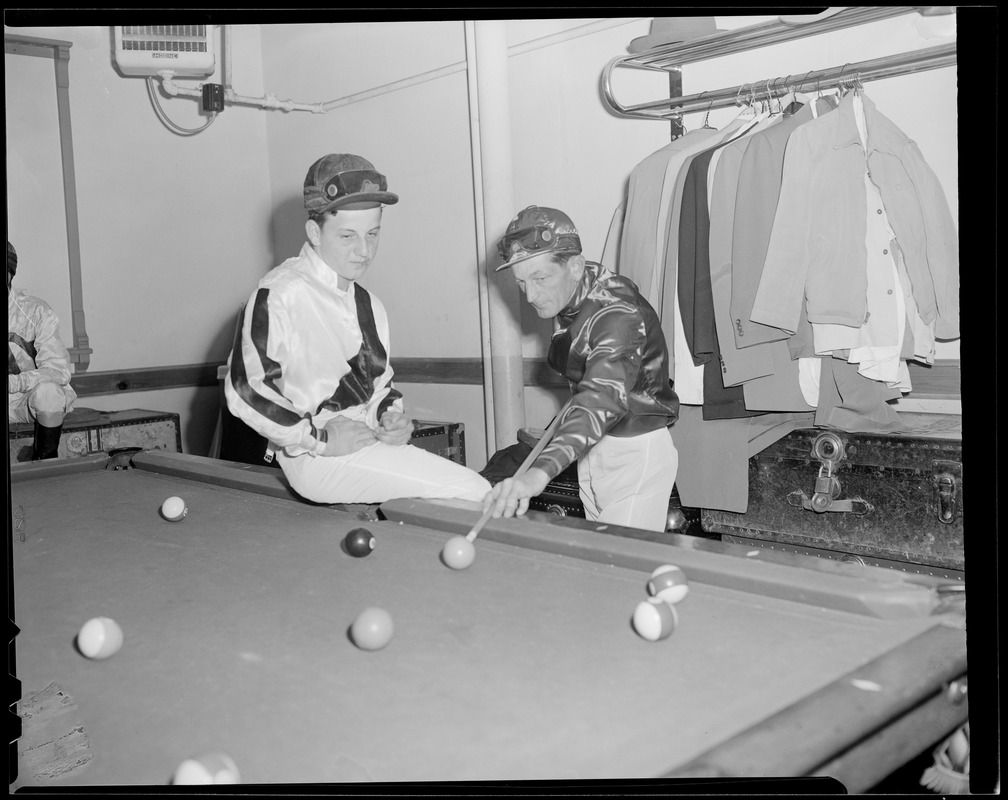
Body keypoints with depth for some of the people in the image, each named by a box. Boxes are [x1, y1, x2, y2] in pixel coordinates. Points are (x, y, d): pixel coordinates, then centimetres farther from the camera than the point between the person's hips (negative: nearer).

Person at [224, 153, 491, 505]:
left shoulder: (369, 305, 15)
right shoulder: (279, 295, -12)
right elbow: (245, 390, -14)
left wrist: (389, 415, 2)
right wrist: (318, 437, -17)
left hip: (371, 444, 9)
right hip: (317, 460, -8)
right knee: (472, 492, -21)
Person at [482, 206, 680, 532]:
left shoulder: (620, 315, -29)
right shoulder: (566, 297, -1)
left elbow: (605, 397, -46)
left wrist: (541, 471, -59)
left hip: (638, 453, -8)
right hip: (594, 447, 8)